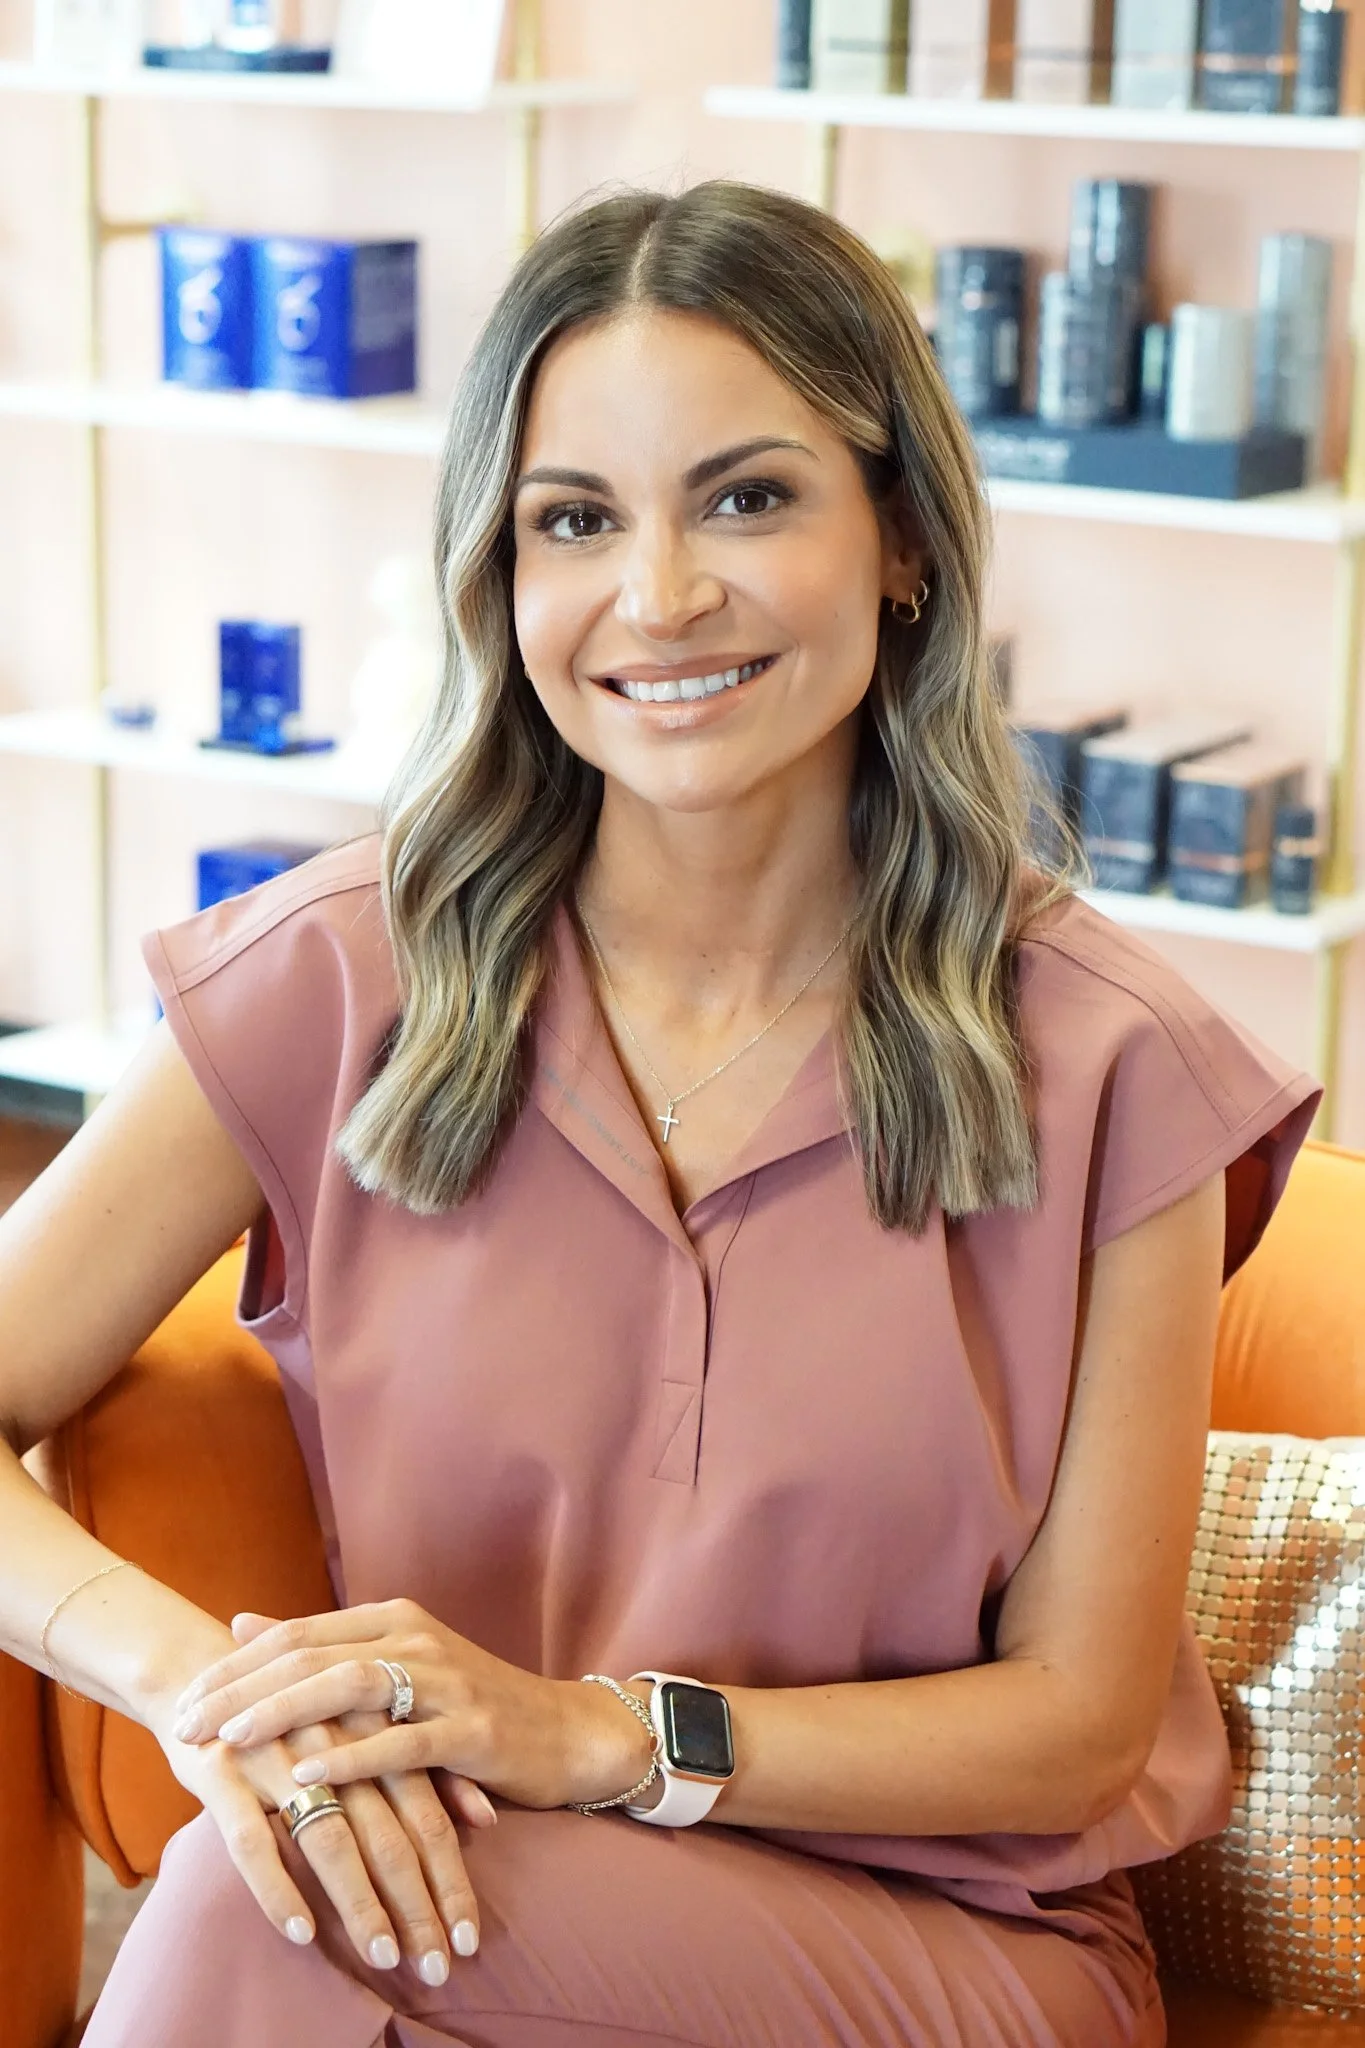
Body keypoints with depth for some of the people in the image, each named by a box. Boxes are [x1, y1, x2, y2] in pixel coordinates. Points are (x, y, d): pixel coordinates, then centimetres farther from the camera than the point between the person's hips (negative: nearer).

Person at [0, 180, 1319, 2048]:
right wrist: (193, 1665, -26)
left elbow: (1078, 1719, -4)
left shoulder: (1102, 1069, -7)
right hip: (448, 1875, 3)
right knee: (271, 1862, -33)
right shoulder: (350, 980, -4)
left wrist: (602, 1733, -19)